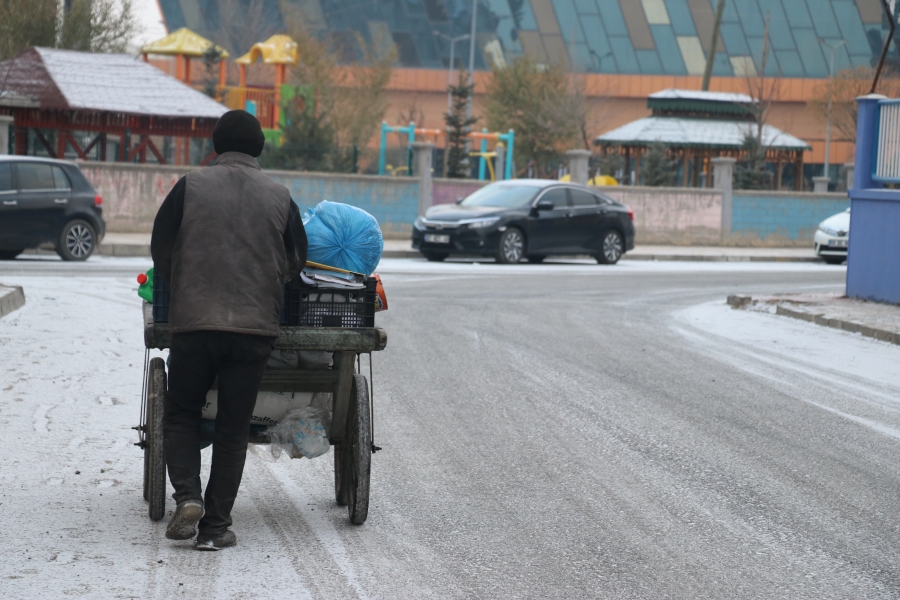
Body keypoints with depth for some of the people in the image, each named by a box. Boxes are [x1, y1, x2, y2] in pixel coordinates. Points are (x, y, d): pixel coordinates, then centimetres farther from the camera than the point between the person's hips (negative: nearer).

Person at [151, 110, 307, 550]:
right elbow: (296, 260, 12)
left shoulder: (190, 187, 1)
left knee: (180, 416, 14)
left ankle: (188, 496, -8)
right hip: (255, 324, 1)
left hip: (193, 320, -1)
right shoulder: (279, 196, 5)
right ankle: (215, 526, 5)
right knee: (233, 428, 8)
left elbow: (160, 249, 6)